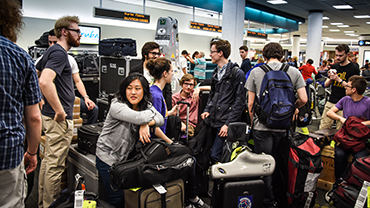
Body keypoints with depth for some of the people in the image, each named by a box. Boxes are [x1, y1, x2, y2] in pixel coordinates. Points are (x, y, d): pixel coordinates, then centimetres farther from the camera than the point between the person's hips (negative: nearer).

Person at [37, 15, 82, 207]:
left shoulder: (53, 51, 15)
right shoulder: (59, 53, -16)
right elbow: (45, 82, -31)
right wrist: (60, 111, -23)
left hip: (51, 116, 10)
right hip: (60, 119, -10)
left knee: (48, 161, 19)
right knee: (55, 165, 0)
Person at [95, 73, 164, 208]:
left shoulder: (146, 105, 0)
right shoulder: (117, 106, -22)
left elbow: (160, 119, -11)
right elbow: (140, 118, -35)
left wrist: (146, 124, -29)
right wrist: (150, 112, -15)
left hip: (128, 156, 6)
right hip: (108, 157, -5)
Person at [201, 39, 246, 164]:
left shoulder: (237, 73, -8)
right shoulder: (216, 72, 16)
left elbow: (239, 101, -12)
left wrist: (228, 123, -16)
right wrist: (207, 110, 7)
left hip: (225, 122, -7)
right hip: (213, 121, 7)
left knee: (215, 156, -11)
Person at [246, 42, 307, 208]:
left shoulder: (256, 72, -2)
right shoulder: (293, 71, 1)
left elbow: (250, 103, -2)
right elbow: (303, 99, -2)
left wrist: (253, 123, 10)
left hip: (262, 125, -2)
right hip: (283, 125, 2)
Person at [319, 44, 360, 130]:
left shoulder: (354, 69, -4)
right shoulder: (334, 67, 12)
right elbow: (326, 85, 15)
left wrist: (339, 79, -18)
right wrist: (330, 79, -6)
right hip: (331, 102, 5)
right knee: (323, 128, 5)